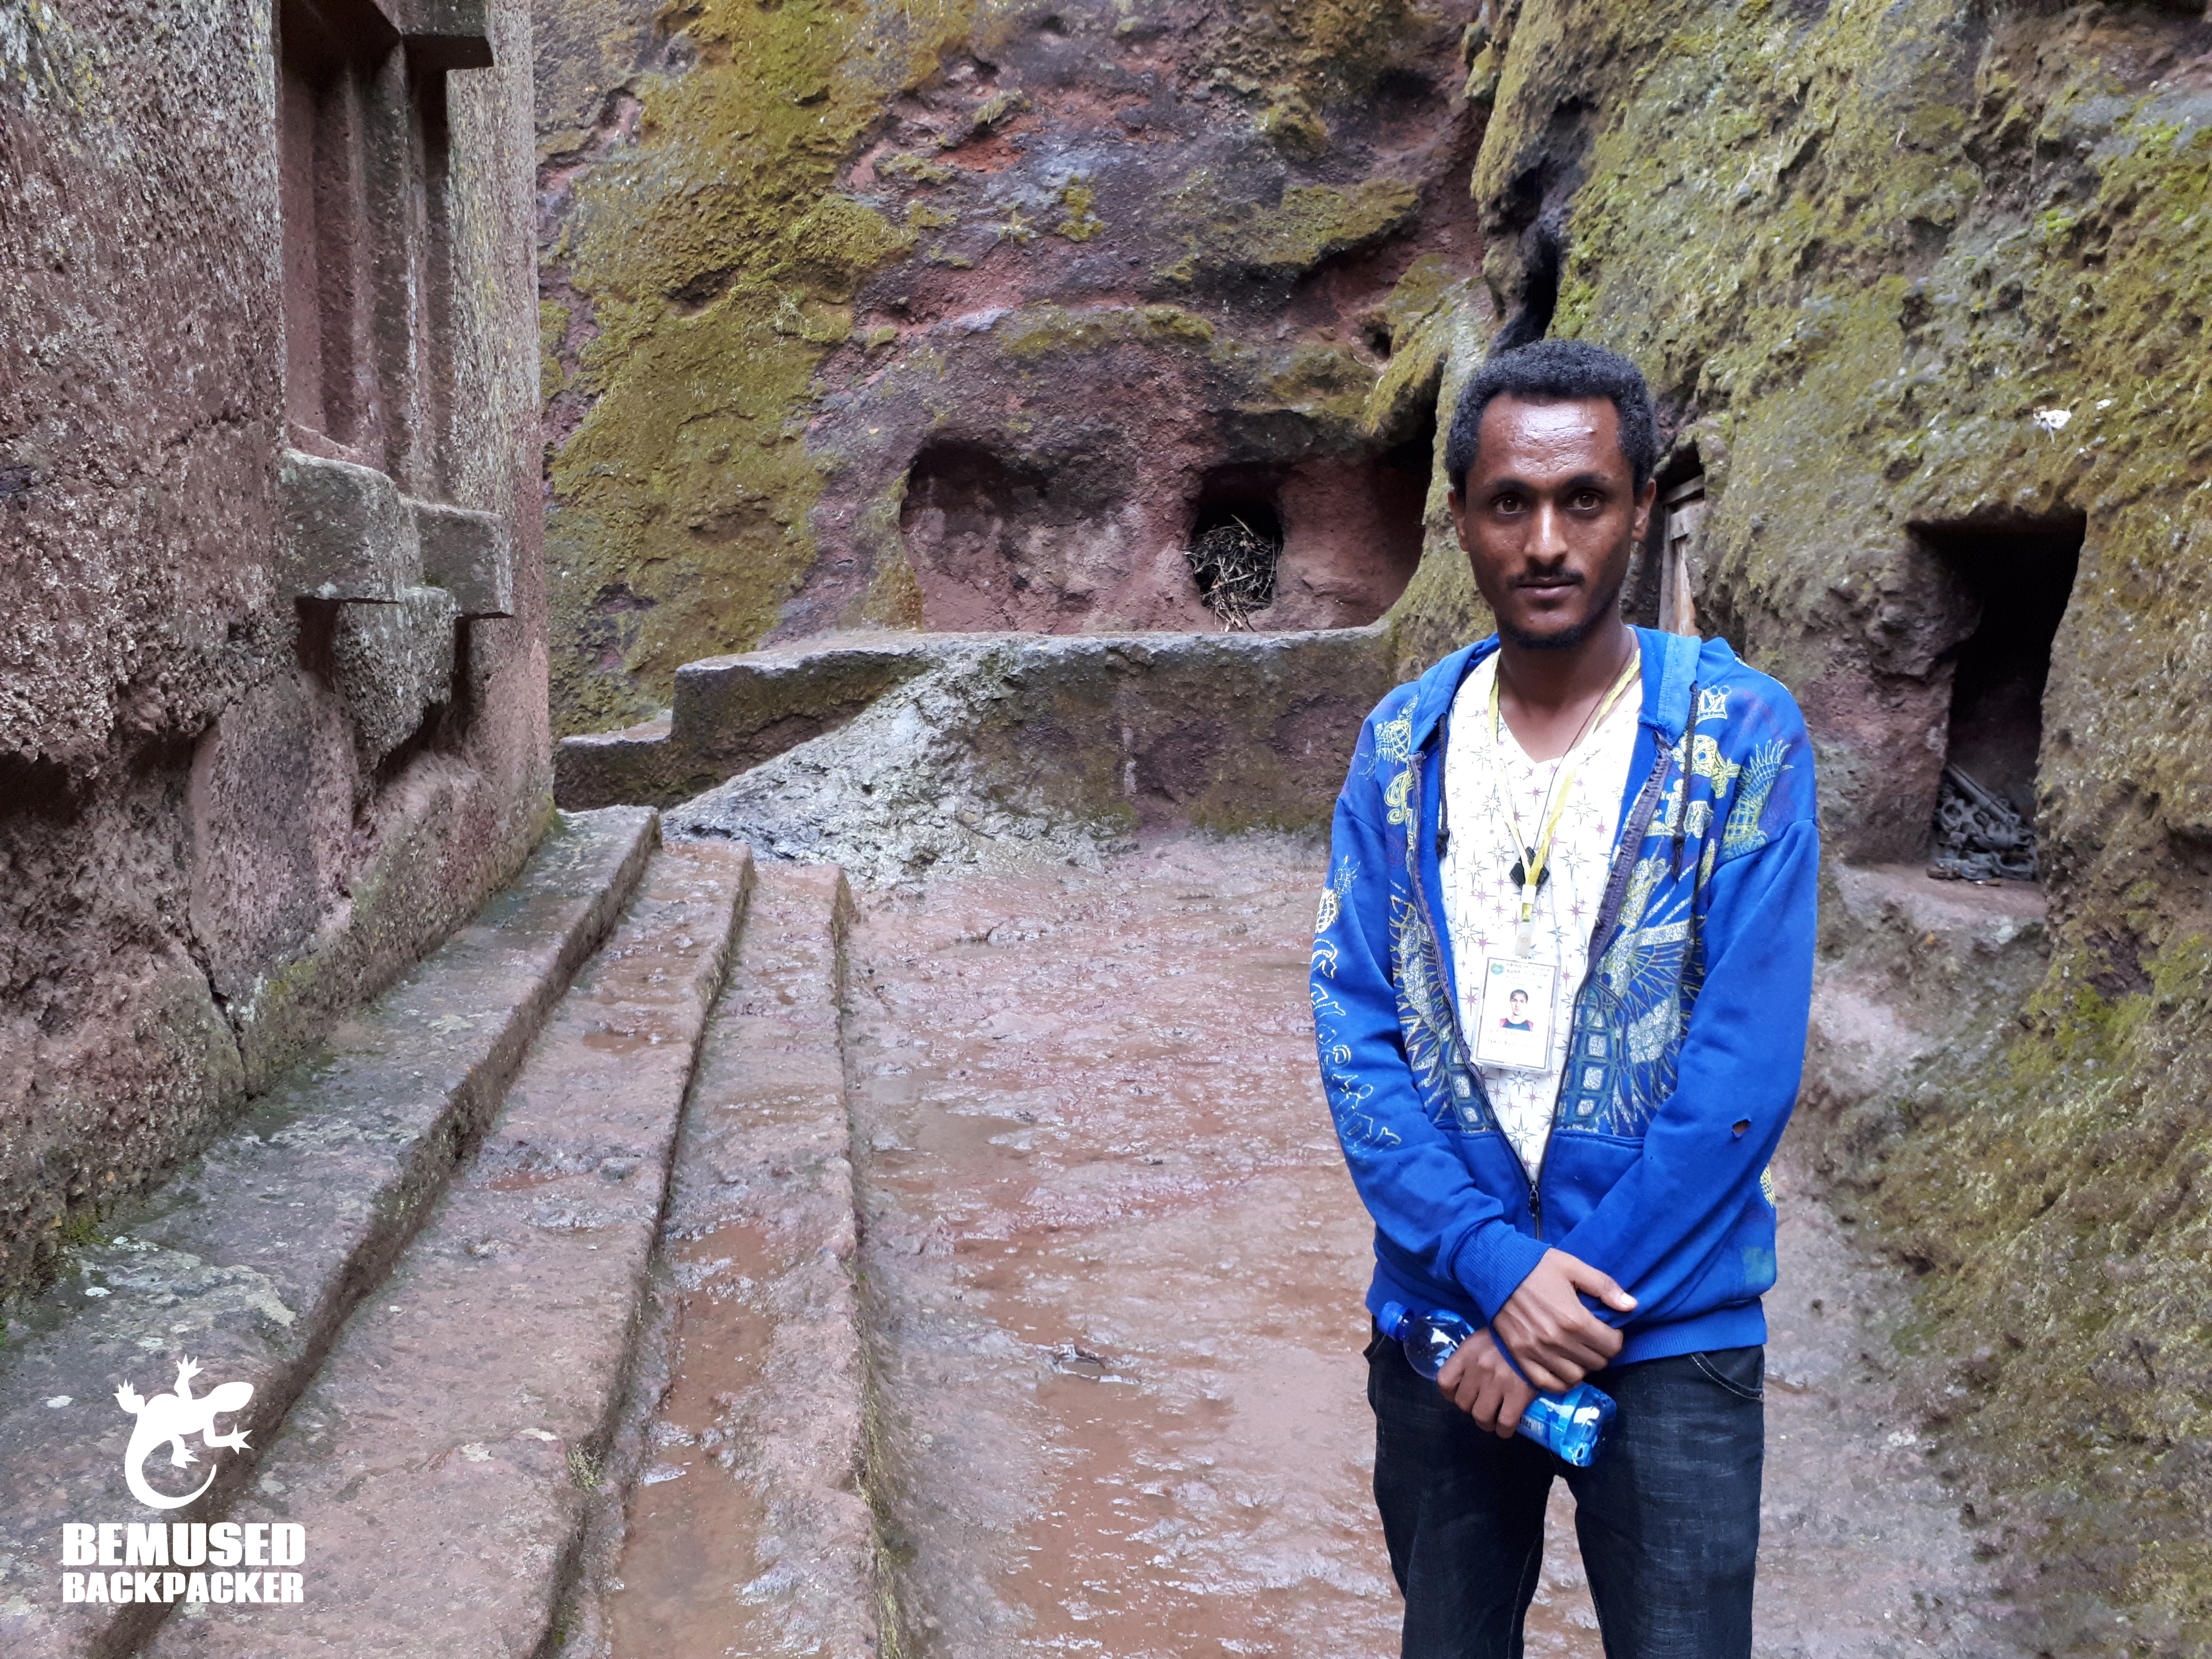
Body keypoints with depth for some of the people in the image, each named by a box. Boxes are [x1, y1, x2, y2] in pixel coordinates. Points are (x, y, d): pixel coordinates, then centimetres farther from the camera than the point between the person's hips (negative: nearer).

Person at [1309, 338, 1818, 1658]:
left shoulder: (1744, 740, -9)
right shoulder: (1403, 746, 0)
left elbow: (1745, 1066, -13)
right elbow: (1354, 1029, -4)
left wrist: (1571, 1316, -14)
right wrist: (1496, 1266, -15)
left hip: (1671, 1334, -3)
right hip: (1439, 1316, 3)